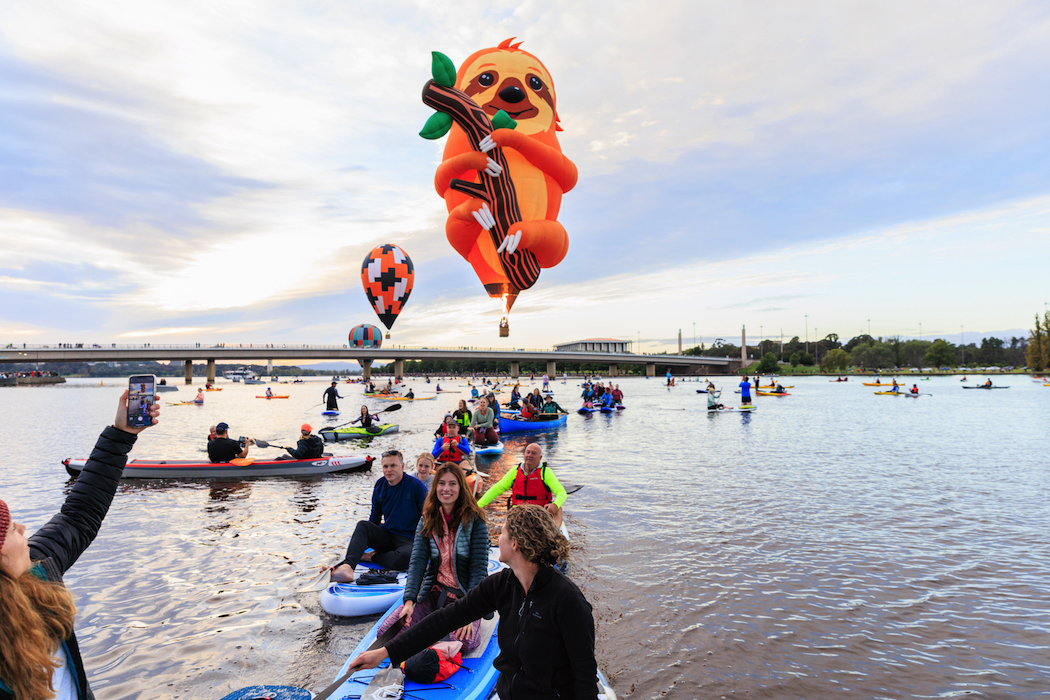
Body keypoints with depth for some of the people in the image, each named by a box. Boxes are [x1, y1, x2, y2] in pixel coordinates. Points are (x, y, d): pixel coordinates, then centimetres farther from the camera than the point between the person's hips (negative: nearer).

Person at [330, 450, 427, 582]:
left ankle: (372, 557, -15)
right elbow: (374, 518, 17)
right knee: (362, 525, -24)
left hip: (408, 540, -4)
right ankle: (347, 567, -41)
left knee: (405, 557, -38)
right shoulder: (380, 485, 6)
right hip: (385, 536, 4)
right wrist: (364, 542, 14)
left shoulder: (416, 486, -10)